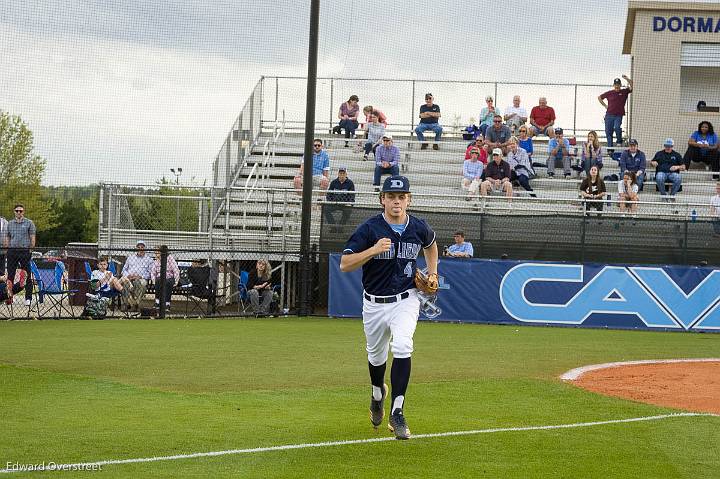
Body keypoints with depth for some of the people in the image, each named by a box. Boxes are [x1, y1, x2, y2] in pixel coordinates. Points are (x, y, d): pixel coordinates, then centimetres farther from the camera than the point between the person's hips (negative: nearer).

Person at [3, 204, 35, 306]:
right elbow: (7, 238, 16)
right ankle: (9, 296, 8)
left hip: (25, 251, -3)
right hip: (12, 251, 3)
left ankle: (28, 298, 0)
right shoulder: (10, 224, 15)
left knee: (27, 275, -3)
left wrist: (31, 250, -4)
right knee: (10, 275, 3)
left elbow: (32, 238, 3)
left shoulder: (29, 223, 5)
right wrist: (7, 249, 6)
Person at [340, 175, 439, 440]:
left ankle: (397, 412, -23)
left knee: (402, 346, -25)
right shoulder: (369, 229, -12)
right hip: (374, 304, 0)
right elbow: (345, 264, -18)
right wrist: (374, 250, -31)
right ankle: (378, 393, 52)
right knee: (376, 355, 17)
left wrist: (432, 273, 10)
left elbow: (430, 245, 24)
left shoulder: (419, 228, -2)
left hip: (405, 301, 0)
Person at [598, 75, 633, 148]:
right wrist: (605, 105, 11)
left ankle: (619, 142, -3)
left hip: (619, 115, -2)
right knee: (608, 132, 2)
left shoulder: (624, 92, 4)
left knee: (617, 128, -26)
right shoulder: (609, 93, 7)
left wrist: (627, 79, -21)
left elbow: (632, 86, -9)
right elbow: (599, 98, 18)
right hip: (609, 114, 2)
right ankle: (609, 147, 12)